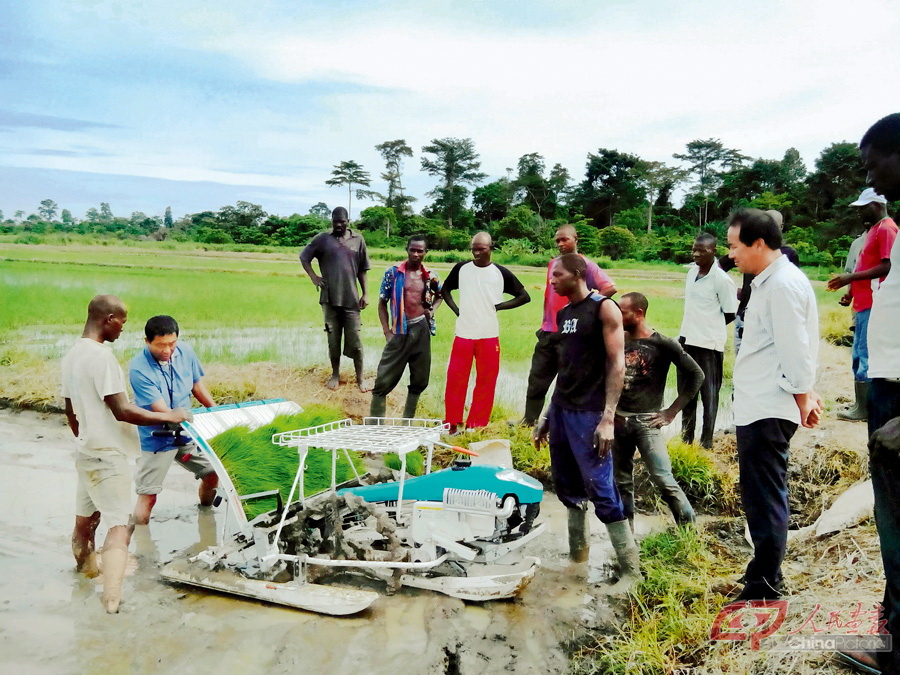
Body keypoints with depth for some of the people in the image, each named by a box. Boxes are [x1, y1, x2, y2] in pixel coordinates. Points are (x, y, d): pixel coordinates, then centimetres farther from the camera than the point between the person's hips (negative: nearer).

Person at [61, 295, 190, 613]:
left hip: (86, 452, 9)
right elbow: (122, 411, -23)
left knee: (85, 519, 22)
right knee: (120, 525, -7)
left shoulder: (72, 355, 9)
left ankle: (85, 569, 41)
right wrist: (168, 416, -16)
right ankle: (112, 598, -12)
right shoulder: (102, 356, -20)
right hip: (107, 456, -9)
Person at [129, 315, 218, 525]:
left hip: (187, 433, 6)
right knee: (147, 496, -6)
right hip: (156, 439, -5)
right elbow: (162, 411, -27)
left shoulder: (185, 352, -8)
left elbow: (197, 385, 9)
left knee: (212, 474, 14)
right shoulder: (138, 368, -24)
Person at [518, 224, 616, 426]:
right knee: (537, 377, 9)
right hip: (548, 332, 6)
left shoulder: (586, 265, -8)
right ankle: (529, 419, 18)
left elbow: (610, 288, -17)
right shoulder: (553, 264, 12)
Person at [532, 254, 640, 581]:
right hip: (561, 409, 8)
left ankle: (631, 570, 3)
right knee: (568, 488, 12)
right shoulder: (563, 314, 15)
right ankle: (577, 557, 26)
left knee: (602, 491, -7)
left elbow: (617, 364, -12)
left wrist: (608, 418, -19)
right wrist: (548, 415, 18)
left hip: (589, 414, -8)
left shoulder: (604, 308, -7)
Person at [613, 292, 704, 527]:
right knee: (621, 482, 10)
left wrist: (672, 411, -5)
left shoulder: (663, 344, -7)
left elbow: (696, 375, -4)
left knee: (664, 481, -10)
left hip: (647, 422, -4)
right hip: (618, 421, 5)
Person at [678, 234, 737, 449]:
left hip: (709, 344, -7)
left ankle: (707, 441, 14)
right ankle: (686, 437, 29)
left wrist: (710, 328, 3)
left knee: (709, 394, 4)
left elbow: (730, 314, -7)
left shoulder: (722, 279, -13)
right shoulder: (691, 272, 8)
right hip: (686, 340, 7)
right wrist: (691, 329, 11)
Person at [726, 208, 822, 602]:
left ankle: (763, 590, 8)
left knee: (764, 500, -3)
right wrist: (805, 394, 16)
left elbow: (795, 351, -18)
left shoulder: (783, 285, -16)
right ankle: (766, 578, 31)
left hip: (767, 412, -11)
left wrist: (803, 401, -8)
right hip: (757, 408, 11)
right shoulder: (769, 281, 15)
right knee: (765, 496, 18)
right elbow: (794, 350, 19)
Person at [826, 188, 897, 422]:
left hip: (873, 304, -10)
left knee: (865, 356, -7)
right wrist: (851, 290, 18)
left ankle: (863, 409, -2)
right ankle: (862, 404, 18)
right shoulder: (873, 229, 21)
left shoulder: (886, 229, -10)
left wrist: (851, 277, -18)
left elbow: (887, 266, -18)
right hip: (863, 303, 10)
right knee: (859, 355, 12)